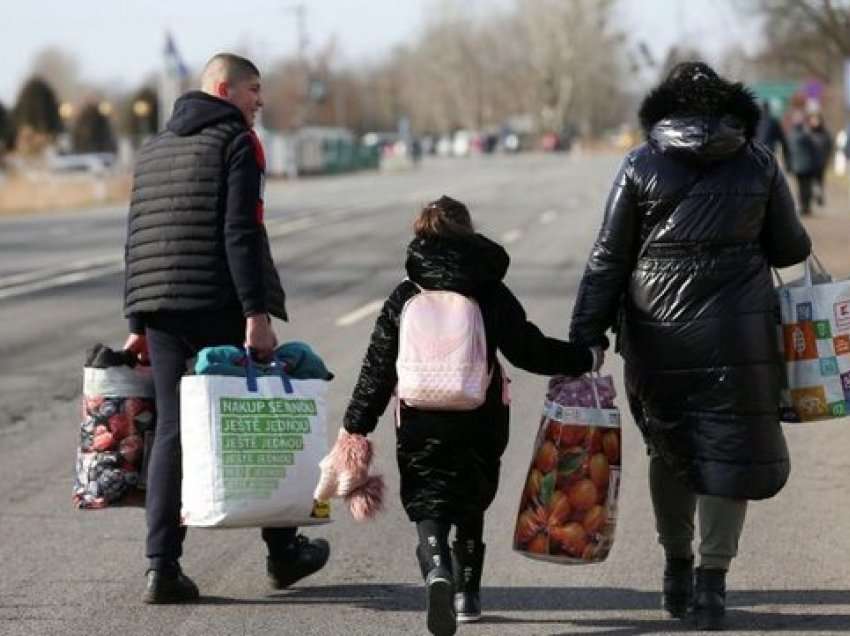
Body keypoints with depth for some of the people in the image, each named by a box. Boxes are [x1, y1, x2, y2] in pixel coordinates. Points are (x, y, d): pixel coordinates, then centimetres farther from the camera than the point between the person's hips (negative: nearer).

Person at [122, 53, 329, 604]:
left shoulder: (155, 150, 19)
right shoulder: (237, 142, -4)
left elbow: (139, 239, 19)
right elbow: (241, 233, -15)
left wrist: (140, 322, 21)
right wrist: (256, 314, -18)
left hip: (160, 308, 6)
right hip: (220, 306, -6)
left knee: (171, 431, 4)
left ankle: (162, 567, -5)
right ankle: (283, 552, 19)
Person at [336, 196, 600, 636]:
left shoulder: (404, 298, 2)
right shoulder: (492, 294, 0)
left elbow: (378, 369, 1)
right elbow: (530, 351, 0)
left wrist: (356, 426, 7)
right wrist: (584, 359, 15)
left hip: (420, 427, -1)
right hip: (480, 428, 1)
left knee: (428, 504, 0)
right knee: (471, 507, 20)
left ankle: (437, 570, -28)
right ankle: (467, 593, 24)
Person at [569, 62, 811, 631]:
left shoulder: (641, 167, -1)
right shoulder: (759, 163, 0)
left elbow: (608, 259, -3)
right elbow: (789, 249, 6)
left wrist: (586, 335, 0)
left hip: (659, 338, 1)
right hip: (737, 337, -1)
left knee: (670, 452, 17)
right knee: (730, 451, 5)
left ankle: (677, 569, 24)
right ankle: (712, 581, -1)